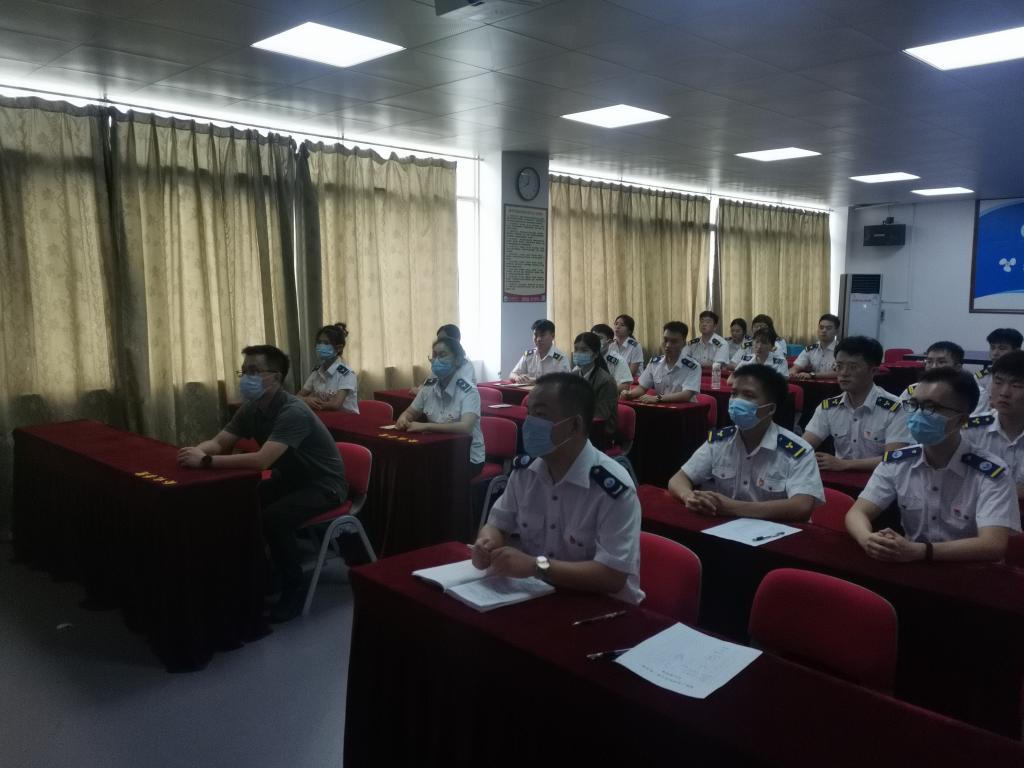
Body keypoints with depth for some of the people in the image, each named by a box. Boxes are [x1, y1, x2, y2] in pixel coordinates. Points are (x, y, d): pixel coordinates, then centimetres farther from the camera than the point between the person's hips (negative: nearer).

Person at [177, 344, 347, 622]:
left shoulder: (293, 412, -29)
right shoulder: (251, 408, -2)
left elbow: (261, 460, -39)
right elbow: (219, 443, -2)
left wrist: (206, 461, -39)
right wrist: (198, 450, -26)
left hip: (323, 485, -8)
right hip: (290, 479, 8)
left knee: (274, 518, -31)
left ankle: (293, 589, -10)